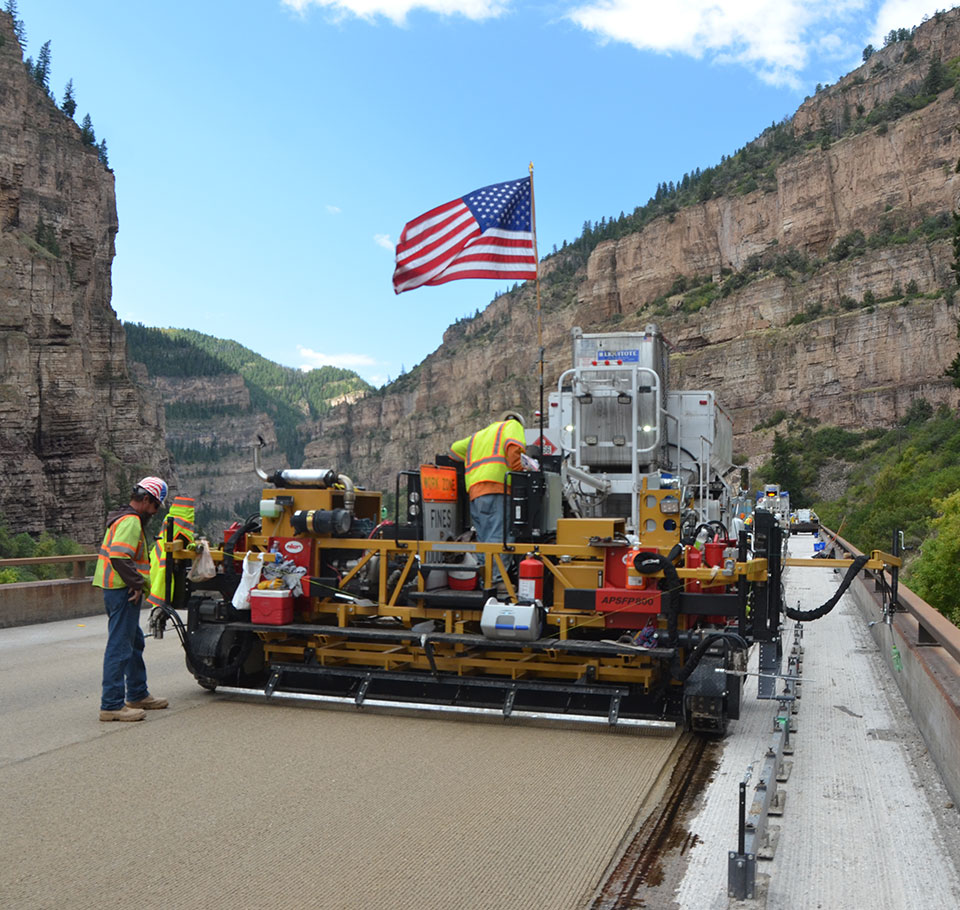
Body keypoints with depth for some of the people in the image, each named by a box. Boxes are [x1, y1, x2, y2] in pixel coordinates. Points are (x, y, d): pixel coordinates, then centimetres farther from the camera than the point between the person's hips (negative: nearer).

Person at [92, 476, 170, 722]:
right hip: (123, 592, -11)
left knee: (134, 643, 20)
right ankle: (112, 705, -4)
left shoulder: (127, 520, 19)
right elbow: (119, 557, -26)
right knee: (120, 647, -7)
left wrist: (138, 583, 17)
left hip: (119, 591, 11)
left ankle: (137, 695, 31)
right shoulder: (131, 522, -15)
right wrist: (137, 584, -20)